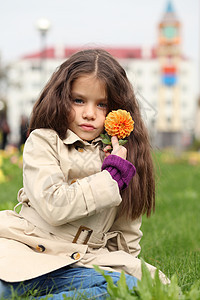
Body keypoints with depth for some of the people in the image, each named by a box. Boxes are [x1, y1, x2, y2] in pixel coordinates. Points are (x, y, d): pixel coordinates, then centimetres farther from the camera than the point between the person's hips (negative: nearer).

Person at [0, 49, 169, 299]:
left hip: (79, 264, 5)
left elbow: (125, 232, 21)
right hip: (25, 250, -4)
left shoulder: (121, 155, 14)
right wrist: (112, 176, -8)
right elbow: (54, 206, -14)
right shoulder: (42, 141, 2)